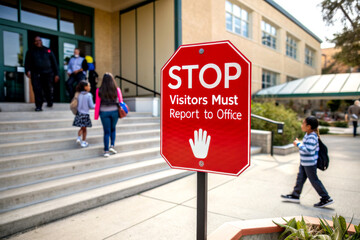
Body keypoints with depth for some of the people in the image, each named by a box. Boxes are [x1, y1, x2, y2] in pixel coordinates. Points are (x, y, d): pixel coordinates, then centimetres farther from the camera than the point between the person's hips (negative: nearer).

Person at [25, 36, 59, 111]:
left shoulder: (48, 51, 15)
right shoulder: (30, 52, 16)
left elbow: (54, 62, 13)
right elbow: (27, 63, 10)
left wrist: (56, 74, 6)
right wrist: (27, 71, -10)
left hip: (48, 74, 0)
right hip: (36, 75, 0)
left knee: (49, 90, 2)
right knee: (37, 90, -10)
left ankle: (50, 102, 29)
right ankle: (38, 106, -4)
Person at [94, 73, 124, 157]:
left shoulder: (99, 90, -5)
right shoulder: (117, 90, -5)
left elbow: (97, 104, -2)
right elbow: (120, 102, 1)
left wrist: (96, 116, 6)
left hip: (104, 112, 0)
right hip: (114, 111, 1)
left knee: (106, 131, 8)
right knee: (113, 129, 23)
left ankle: (106, 151, 9)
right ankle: (112, 146, 13)